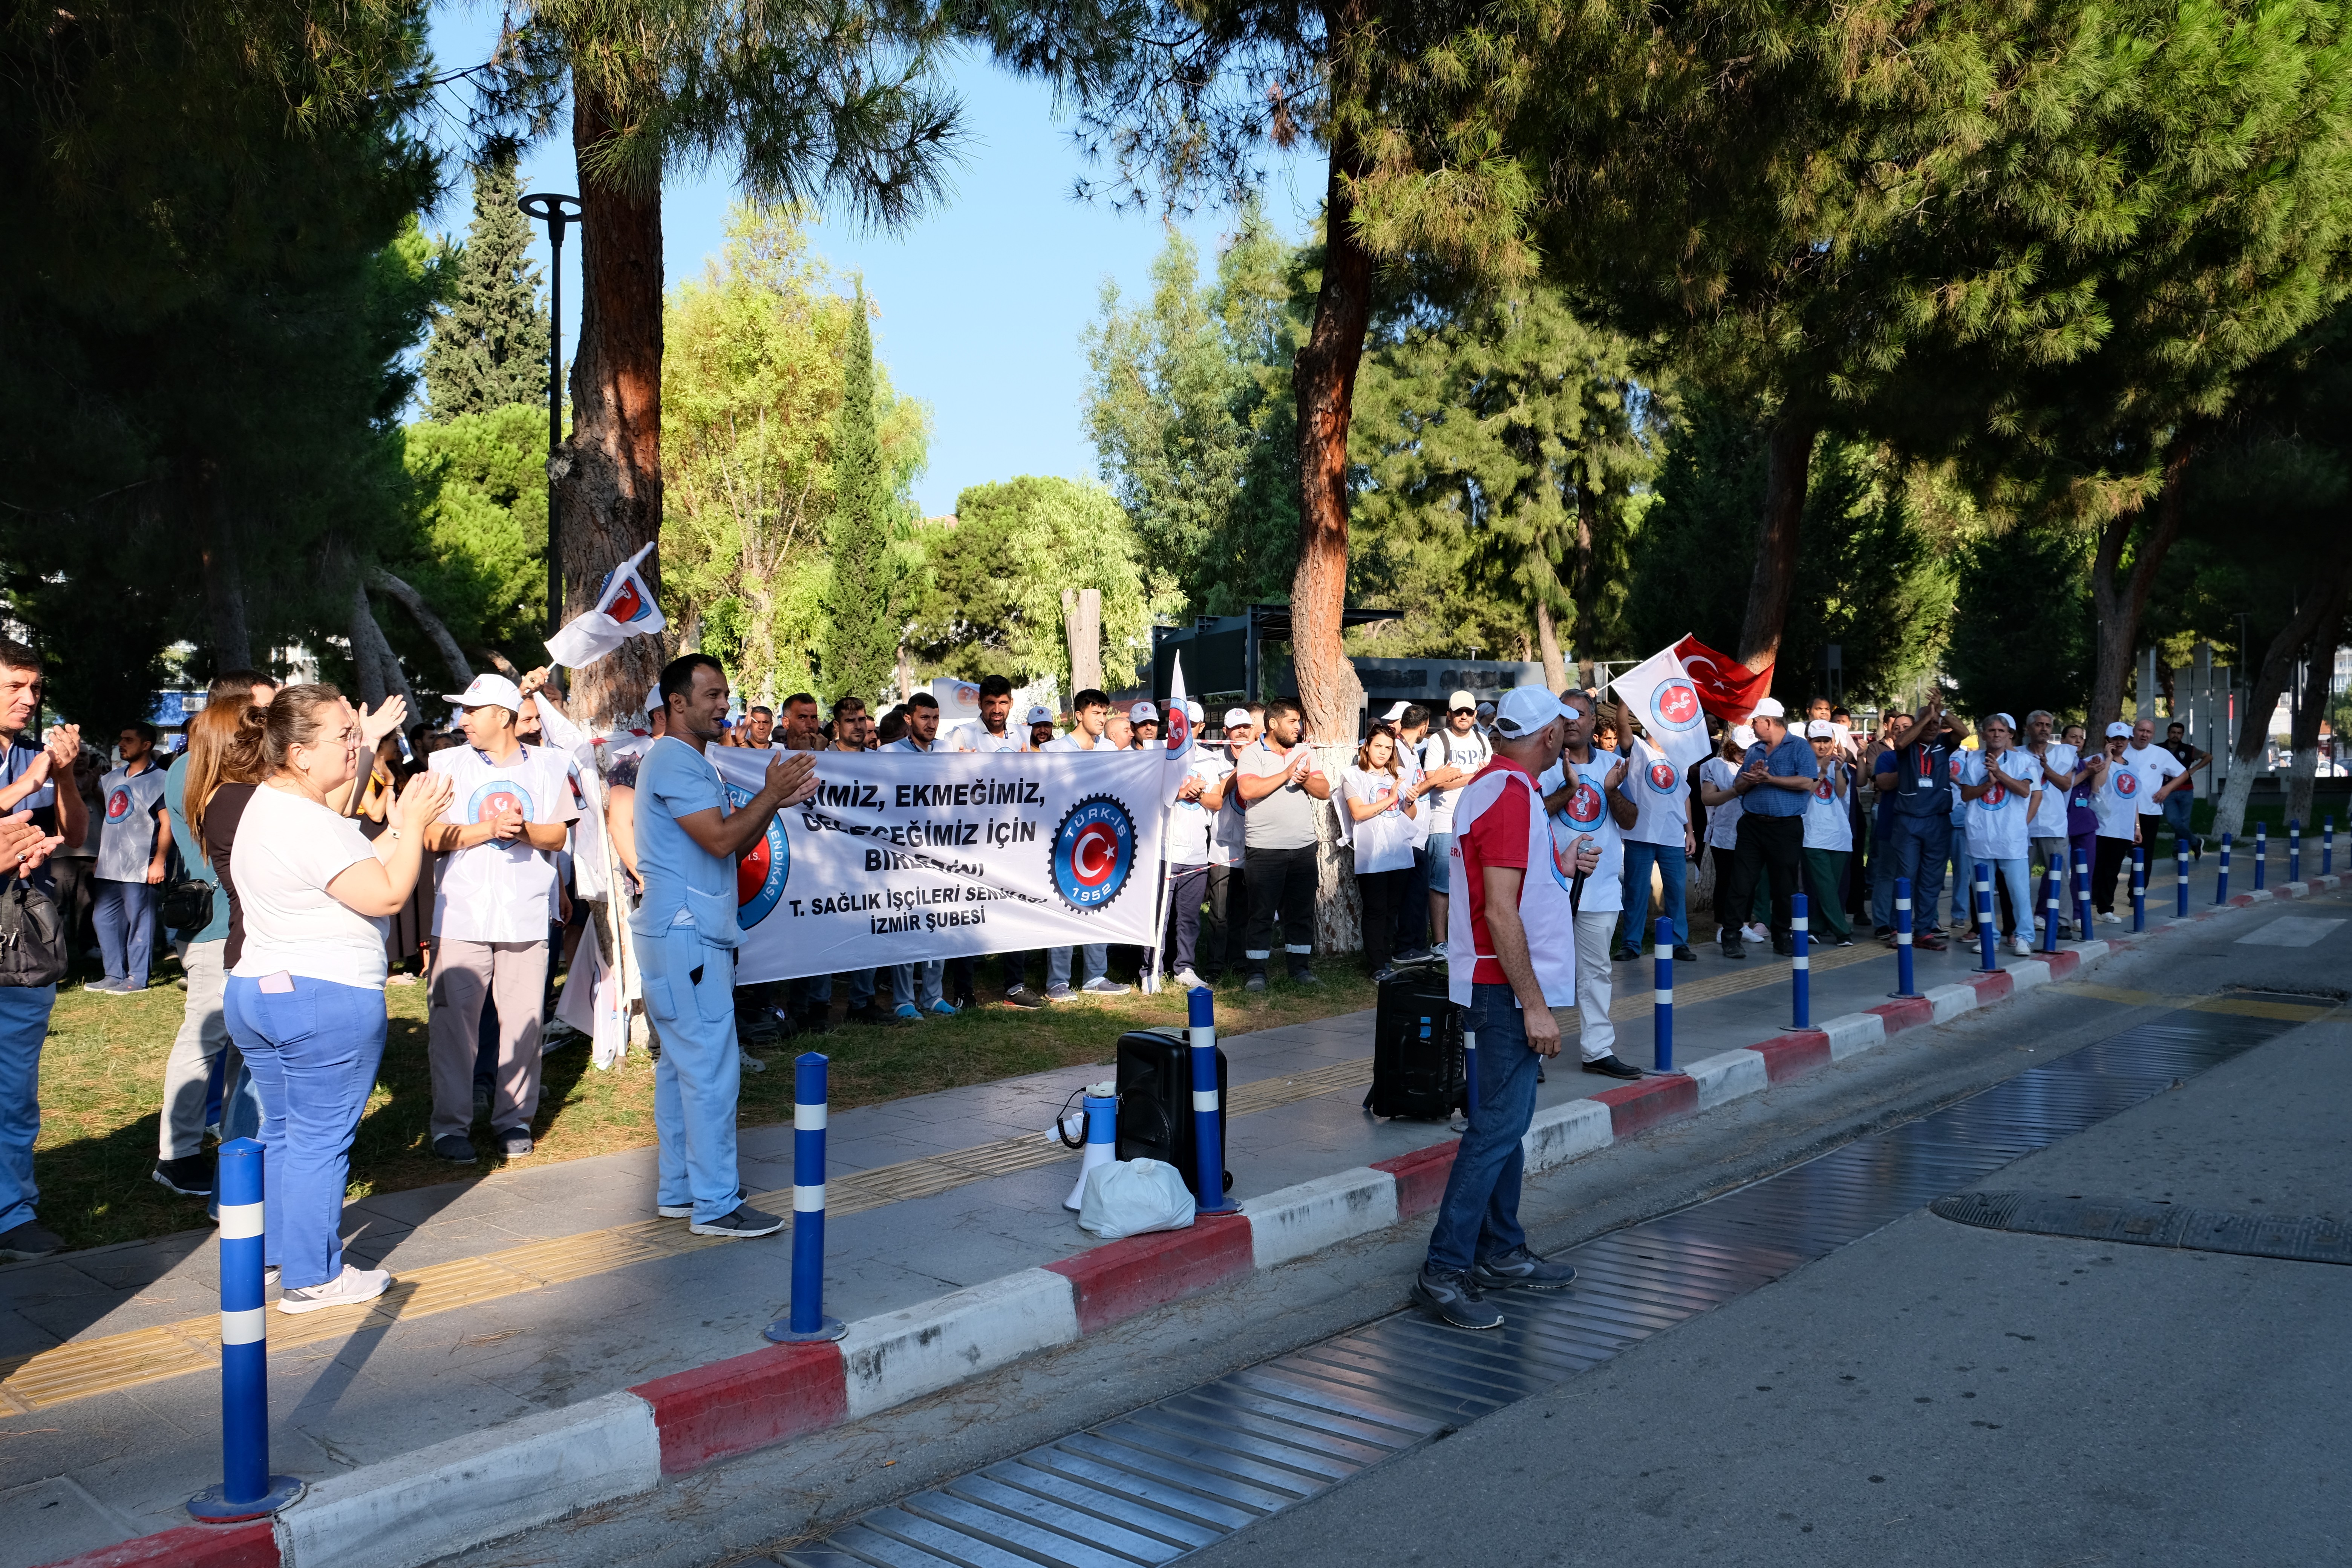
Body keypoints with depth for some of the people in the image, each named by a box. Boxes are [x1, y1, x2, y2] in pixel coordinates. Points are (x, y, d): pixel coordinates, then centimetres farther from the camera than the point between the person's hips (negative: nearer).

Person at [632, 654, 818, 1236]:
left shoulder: (689, 763, 21)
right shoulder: (674, 762, -13)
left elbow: (740, 843, 16)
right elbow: (720, 839, -21)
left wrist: (774, 801, 1)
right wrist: (771, 793, -12)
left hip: (694, 935, 11)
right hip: (685, 935, -11)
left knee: (682, 1065, 13)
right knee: (711, 1067, -9)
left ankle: (680, 1189, 21)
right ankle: (716, 1204, -5)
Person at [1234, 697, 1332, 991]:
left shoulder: (1305, 753, 11)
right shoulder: (1253, 755, -4)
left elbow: (1325, 791, 6)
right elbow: (1248, 790, -21)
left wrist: (1305, 779, -14)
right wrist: (1287, 774, -17)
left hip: (1303, 847, 5)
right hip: (1264, 849, -4)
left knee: (1302, 912, 10)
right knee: (1262, 913, 2)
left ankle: (1301, 969, 20)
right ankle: (1257, 973, 9)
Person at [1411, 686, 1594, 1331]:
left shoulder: (1492, 786, 14)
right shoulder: (1511, 795, -18)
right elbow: (1500, 914, -23)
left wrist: (1560, 867, 16)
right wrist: (1535, 1007, -22)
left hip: (1504, 985, 11)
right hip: (1507, 987, -11)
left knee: (1507, 1119, 16)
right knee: (1498, 1126, -9)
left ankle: (1500, 1253, 25)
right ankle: (1443, 1271, -6)